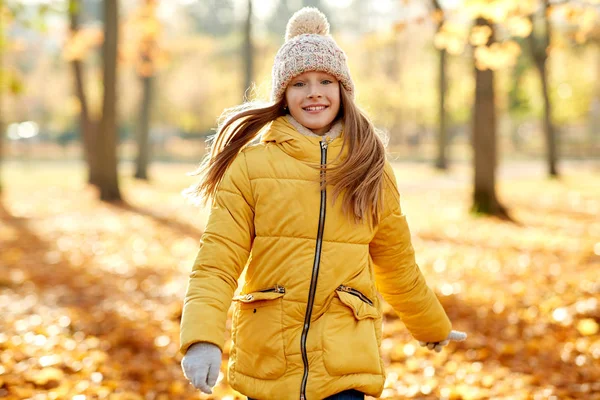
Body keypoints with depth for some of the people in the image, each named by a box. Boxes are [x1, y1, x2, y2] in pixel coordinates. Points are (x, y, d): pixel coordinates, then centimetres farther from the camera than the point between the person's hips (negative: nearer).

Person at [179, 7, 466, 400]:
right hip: (266, 362, -1)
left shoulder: (371, 169, 7)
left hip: (344, 365, 1)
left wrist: (435, 328, 29)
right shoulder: (249, 164, -2)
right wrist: (202, 337, -23)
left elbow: (398, 266, 19)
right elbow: (218, 261, -8)